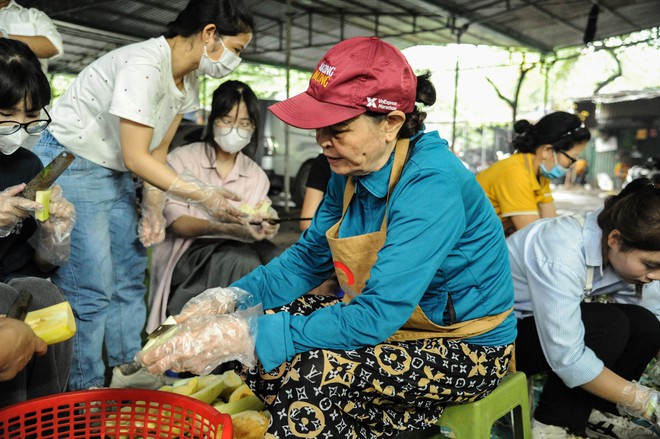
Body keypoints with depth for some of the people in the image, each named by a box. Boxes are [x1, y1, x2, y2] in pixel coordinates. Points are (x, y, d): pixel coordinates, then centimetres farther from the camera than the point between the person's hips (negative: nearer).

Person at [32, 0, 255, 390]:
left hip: (115, 172, 9)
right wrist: (204, 196, -24)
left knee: (130, 274, 11)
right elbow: (135, 157, -26)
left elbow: (157, 151, 5)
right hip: (70, 165, -9)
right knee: (90, 288, -8)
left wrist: (154, 207, -4)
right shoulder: (143, 66, -27)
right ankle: (83, 390, 8)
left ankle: (130, 370, 25)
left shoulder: (189, 82, 1)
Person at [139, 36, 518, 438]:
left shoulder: (431, 185, -29)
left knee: (311, 371, -29)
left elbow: (376, 317, -33)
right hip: (388, 320, 8)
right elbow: (310, 257, 3)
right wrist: (230, 300, -13)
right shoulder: (351, 172, -4)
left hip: (467, 348, -8)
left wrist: (245, 337, -34)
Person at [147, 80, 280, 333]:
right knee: (240, 260, -33)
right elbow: (176, 222, -11)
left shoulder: (256, 175, 13)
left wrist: (264, 225, -23)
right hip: (186, 253, -4)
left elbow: (250, 227, 4)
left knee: (273, 258, -27)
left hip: (235, 247, 4)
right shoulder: (182, 159, 0)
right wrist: (223, 228, -31)